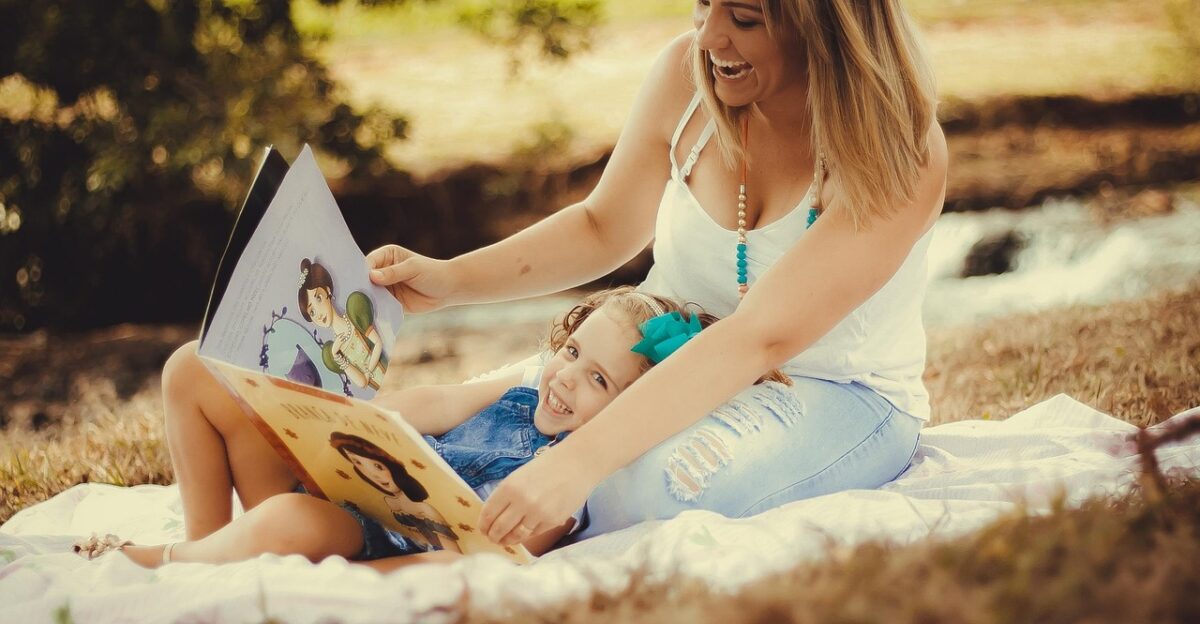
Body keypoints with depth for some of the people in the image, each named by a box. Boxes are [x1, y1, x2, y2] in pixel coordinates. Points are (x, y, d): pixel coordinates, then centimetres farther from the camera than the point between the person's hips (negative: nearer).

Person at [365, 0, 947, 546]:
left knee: (643, 485, -33)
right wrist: (452, 279, -9)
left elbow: (761, 337, -35)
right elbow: (604, 228, 6)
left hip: (838, 398, -5)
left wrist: (580, 460, -43)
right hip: (666, 363, 5)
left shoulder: (900, 152, -25)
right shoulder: (687, 74, -10)